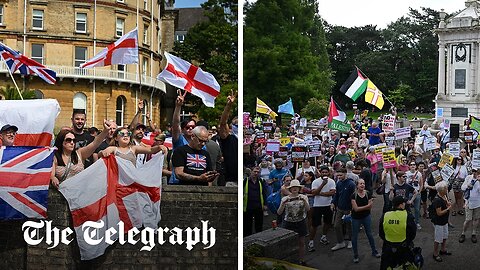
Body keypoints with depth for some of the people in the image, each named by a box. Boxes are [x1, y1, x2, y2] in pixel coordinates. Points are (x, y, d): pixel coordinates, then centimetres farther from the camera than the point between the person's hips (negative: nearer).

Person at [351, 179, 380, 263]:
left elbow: (370, 207, -11)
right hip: (356, 218, -2)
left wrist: (360, 208, -23)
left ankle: (374, 251, 32)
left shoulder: (368, 194, -9)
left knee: (369, 234, 13)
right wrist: (366, 206, -23)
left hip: (366, 217, 2)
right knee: (354, 236, 6)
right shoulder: (354, 195, -16)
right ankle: (355, 255, 21)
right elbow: (356, 208, -21)